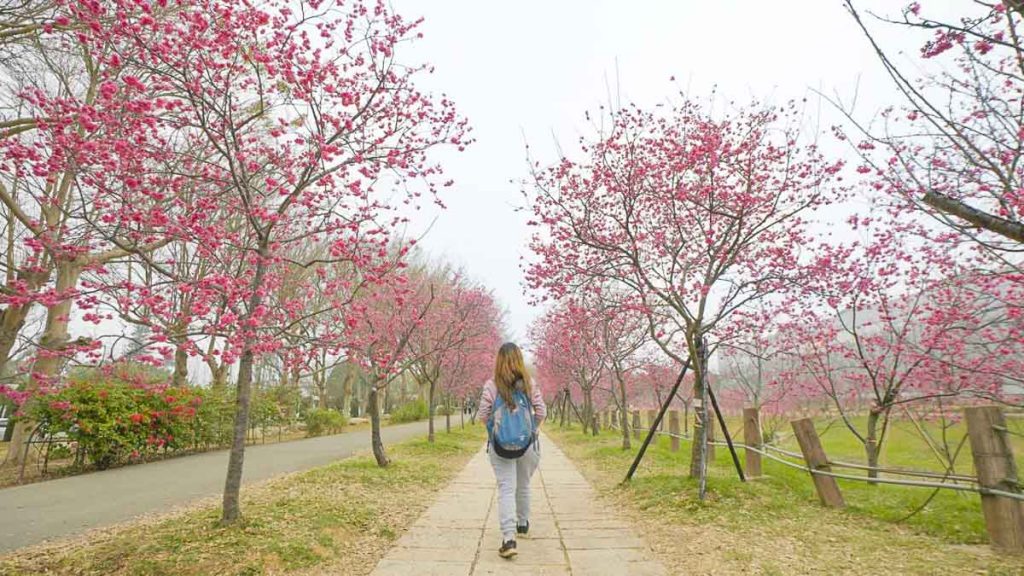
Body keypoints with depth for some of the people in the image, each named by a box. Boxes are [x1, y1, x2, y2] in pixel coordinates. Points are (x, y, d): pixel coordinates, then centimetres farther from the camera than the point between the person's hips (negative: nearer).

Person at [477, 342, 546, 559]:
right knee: (523, 486, 21)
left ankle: (509, 538, -12)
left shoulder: (491, 385, -8)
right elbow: (541, 412, -1)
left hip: (500, 446, -2)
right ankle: (522, 524, 40)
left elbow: (483, 415, -4)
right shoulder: (529, 384, -5)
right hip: (527, 444, 2)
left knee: (506, 489, 1)